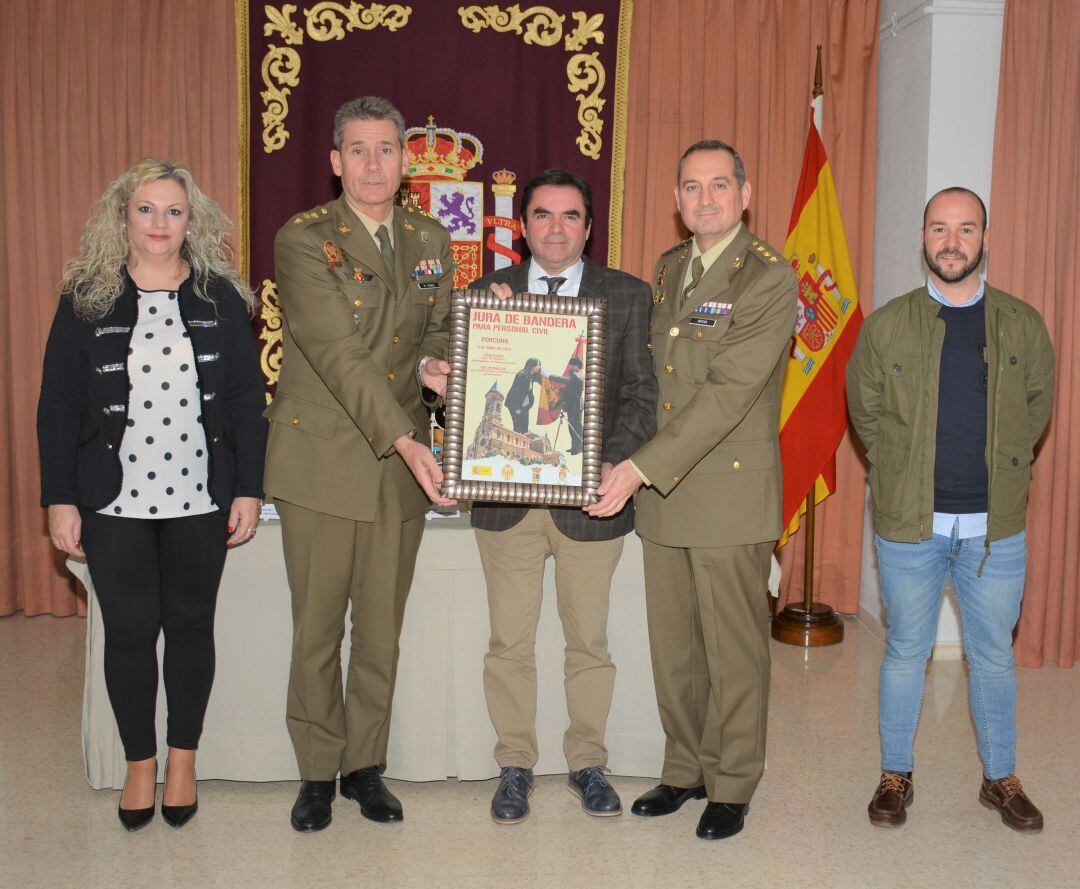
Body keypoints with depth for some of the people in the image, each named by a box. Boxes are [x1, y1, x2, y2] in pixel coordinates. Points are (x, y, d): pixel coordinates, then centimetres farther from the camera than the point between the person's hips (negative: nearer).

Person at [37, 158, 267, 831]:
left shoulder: (220, 297, 2)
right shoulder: (87, 300, 1)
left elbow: (248, 397, 3)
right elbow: (58, 406, 2)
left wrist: (249, 489, -2)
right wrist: (60, 499, -3)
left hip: (201, 496, 1)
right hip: (114, 498, 0)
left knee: (191, 625, 10)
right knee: (129, 631, 6)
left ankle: (183, 758, 27)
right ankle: (140, 762, 24)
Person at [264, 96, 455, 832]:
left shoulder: (430, 240, 10)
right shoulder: (303, 241, -7)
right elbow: (337, 353, -17)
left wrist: (432, 365, -9)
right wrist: (405, 441, -25)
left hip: (405, 464, 4)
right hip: (324, 461, -4)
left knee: (383, 628, 10)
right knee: (317, 628, 5)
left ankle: (366, 765, 26)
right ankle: (318, 773, 22)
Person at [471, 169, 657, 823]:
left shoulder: (628, 295, 2)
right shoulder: (488, 292, 6)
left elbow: (641, 393, -3)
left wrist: (615, 461, -18)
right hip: (506, 495, 1)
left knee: (589, 641, 13)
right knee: (510, 642, 10)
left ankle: (588, 762, 31)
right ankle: (515, 765, 27)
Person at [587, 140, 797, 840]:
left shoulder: (770, 279, -11)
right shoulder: (668, 268, 13)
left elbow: (727, 393, -19)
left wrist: (642, 467, -23)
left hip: (732, 493, -6)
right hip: (661, 491, 6)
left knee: (733, 649, 6)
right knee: (673, 644, 14)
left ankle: (731, 786, 22)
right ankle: (685, 769, 31)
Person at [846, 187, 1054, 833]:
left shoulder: (1023, 325, 3)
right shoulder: (887, 325, -1)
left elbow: (1037, 406, 13)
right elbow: (865, 411, 8)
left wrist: (997, 467, 7)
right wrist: (906, 471, 5)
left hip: (996, 528, 1)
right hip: (909, 525, -1)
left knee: (994, 657, 13)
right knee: (906, 653, 11)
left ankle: (1001, 779, 30)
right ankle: (896, 775, 27)